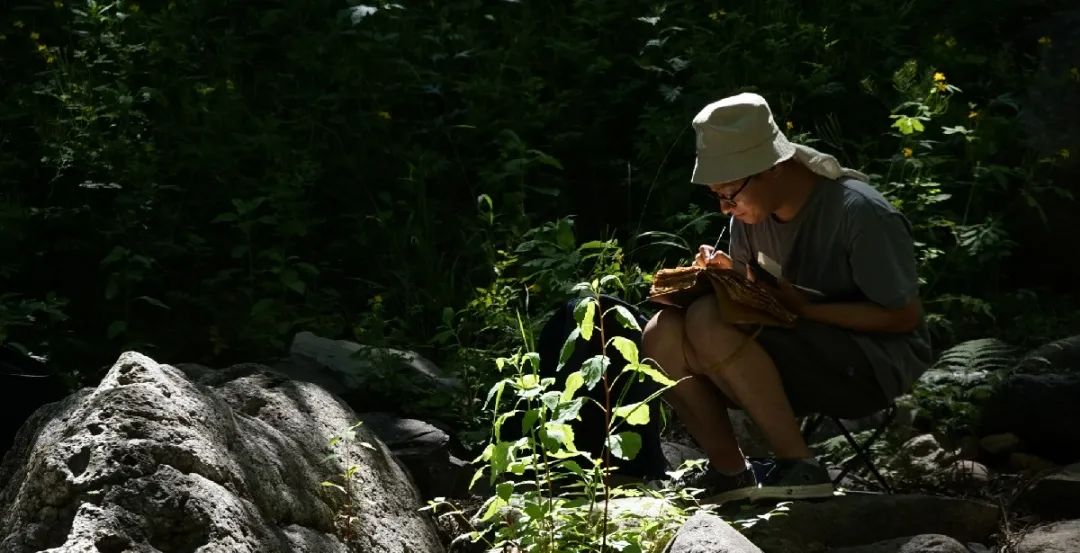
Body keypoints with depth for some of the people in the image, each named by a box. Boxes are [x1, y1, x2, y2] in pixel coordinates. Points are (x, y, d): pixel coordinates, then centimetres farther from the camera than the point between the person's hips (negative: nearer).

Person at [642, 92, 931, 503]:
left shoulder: (860, 213, -18)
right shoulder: (751, 214, 3)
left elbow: (903, 317, -15)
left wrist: (803, 308, -23)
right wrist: (726, 278, -10)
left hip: (873, 366, -7)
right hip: (797, 365, 7)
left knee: (709, 322, -29)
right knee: (663, 334, -14)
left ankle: (799, 467, -22)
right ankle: (729, 471, -7)